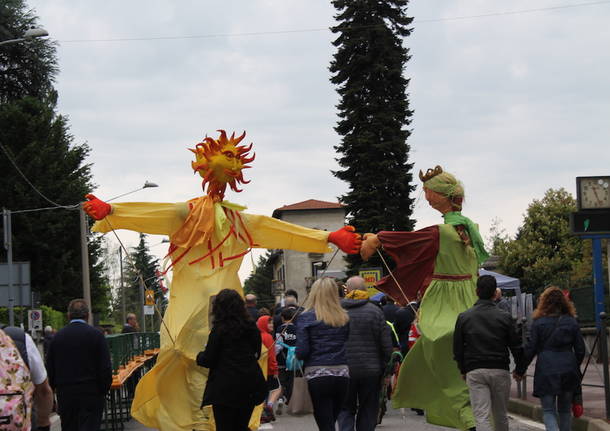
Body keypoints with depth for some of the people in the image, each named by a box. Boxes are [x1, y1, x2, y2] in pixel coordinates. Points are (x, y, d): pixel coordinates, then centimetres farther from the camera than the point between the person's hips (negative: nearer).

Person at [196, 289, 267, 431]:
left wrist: (199, 357, 13)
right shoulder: (251, 327, 5)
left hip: (225, 389, -5)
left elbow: (208, 360, -7)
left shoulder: (219, 330, -10)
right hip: (249, 388, 5)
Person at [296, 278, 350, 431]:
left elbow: (301, 351, -9)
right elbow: (346, 342, 2)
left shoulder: (306, 318, -3)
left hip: (317, 374, -3)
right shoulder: (344, 318, 6)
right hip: (342, 374, 3)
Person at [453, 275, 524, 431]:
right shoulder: (505, 317, -2)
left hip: (475, 372, 0)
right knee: (501, 416, 14)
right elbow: (516, 346, 1)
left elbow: (457, 348, 7)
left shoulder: (464, 317, 2)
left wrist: (463, 370, 21)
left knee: (482, 417, -6)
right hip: (500, 371, 0)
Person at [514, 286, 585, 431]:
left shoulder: (538, 323, -5)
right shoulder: (572, 322, 5)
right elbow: (580, 350, 7)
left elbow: (530, 350, -5)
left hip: (546, 372, -3)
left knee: (548, 411, 1)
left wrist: (520, 370, 6)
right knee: (565, 409, 16)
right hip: (568, 371, 3)